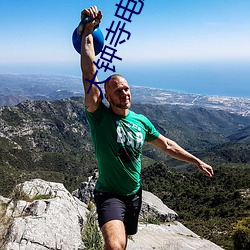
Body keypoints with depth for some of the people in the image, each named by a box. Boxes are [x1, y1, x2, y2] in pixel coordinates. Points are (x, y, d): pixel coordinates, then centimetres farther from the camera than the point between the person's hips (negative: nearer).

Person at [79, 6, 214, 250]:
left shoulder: (141, 121, -1)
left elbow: (167, 145, 13)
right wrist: (88, 31, -35)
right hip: (109, 194, -5)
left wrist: (197, 161, 18)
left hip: (134, 194, 5)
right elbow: (89, 72, -29)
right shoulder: (99, 116, -17)